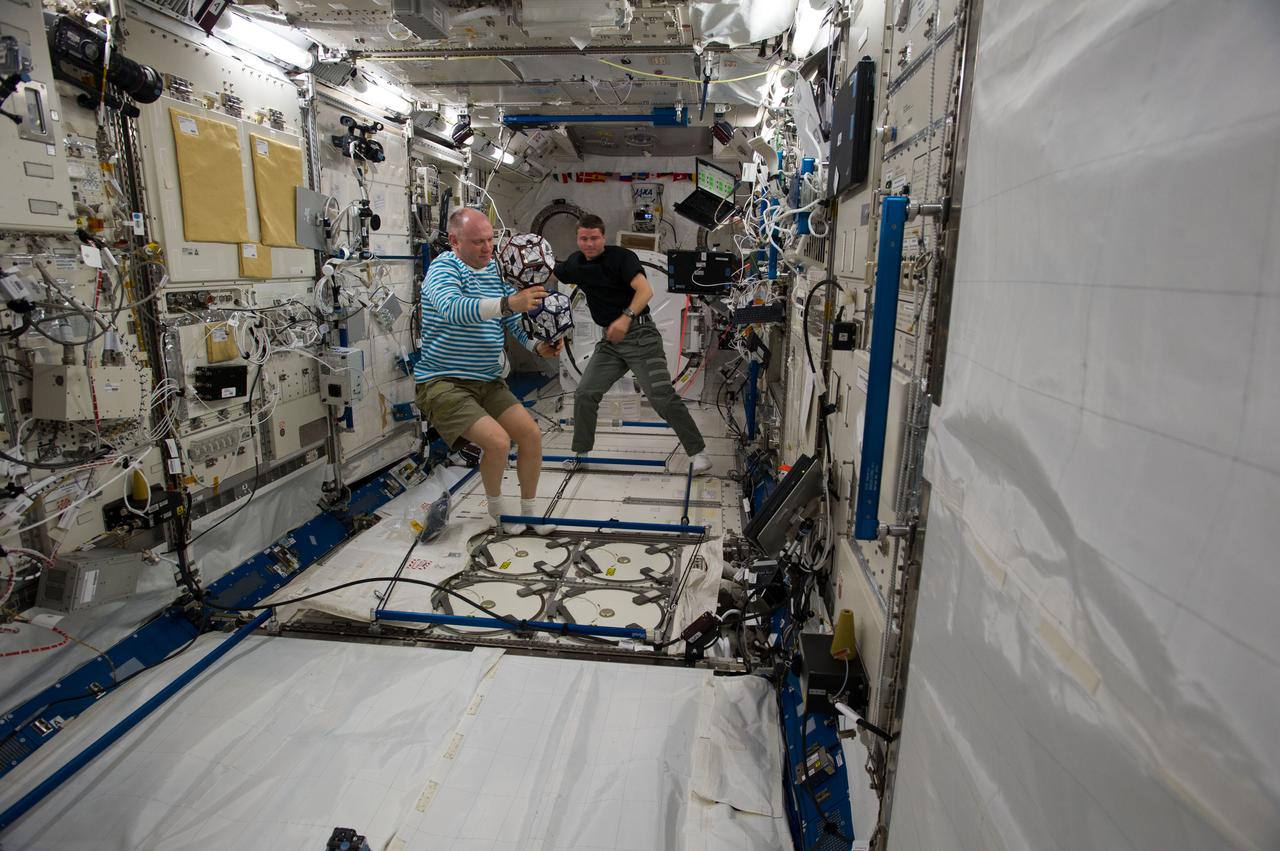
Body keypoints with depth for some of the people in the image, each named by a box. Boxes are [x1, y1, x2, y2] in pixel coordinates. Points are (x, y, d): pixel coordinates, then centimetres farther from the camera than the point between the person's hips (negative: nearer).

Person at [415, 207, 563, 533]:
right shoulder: (443, 268, -14)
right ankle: (496, 507, 8)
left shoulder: (496, 269, 8)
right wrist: (506, 303, -50)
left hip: (488, 381, 7)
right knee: (498, 441, -22)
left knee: (531, 434, -2)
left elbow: (514, 319, 9)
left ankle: (529, 510, 20)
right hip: (444, 383, -7)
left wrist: (537, 345, -12)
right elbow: (453, 309, -36)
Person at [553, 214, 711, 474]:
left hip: (640, 335, -6)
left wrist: (626, 317, -41)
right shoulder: (575, 262, 8)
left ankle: (698, 451, -3)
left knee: (662, 396, -13)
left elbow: (645, 290, -26)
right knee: (584, 395, 1)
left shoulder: (622, 256, -11)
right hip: (610, 340, 6)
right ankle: (580, 453, 17)